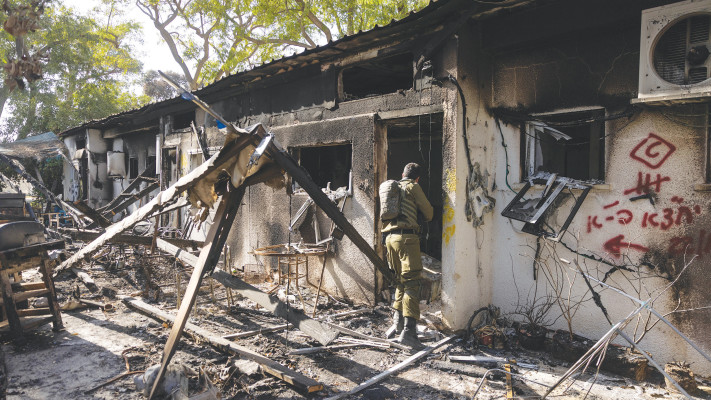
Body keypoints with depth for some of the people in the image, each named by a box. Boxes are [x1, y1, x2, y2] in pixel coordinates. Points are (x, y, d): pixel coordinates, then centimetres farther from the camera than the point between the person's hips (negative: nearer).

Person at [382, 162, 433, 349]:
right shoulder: (413, 187, 3)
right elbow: (428, 212, 7)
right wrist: (427, 217, 29)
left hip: (389, 237, 7)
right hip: (407, 237, -7)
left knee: (400, 281, 17)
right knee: (411, 283, -9)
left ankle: (397, 323, 18)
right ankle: (408, 330, -16)